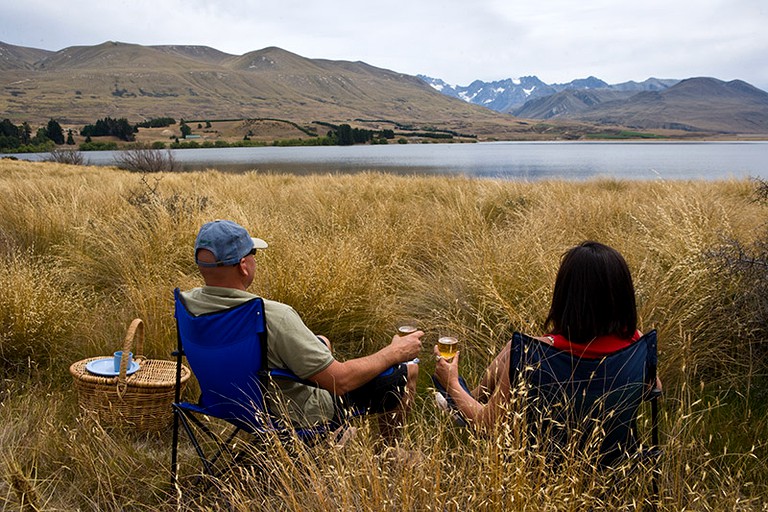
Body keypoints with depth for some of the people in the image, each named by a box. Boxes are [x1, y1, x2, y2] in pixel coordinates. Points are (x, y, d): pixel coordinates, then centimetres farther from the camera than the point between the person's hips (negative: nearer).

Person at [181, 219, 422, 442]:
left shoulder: (186, 304, -15)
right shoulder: (273, 316, -37)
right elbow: (340, 381, -31)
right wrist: (394, 352, -15)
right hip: (301, 416, -7)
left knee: (321, 342, 32)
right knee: (408, 370, 5)